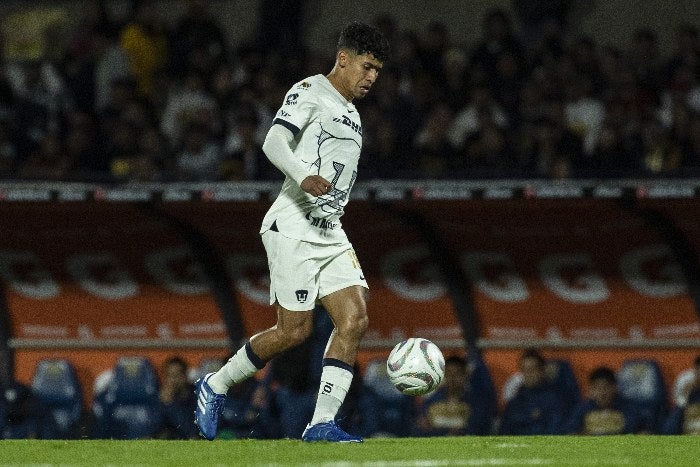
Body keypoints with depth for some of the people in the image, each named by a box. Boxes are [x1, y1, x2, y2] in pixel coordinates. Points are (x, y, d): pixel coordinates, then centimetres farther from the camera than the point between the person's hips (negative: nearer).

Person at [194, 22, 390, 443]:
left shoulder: (351, 115, 22)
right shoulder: (310, 92, -4)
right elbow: (274, 143, -19)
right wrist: (305, 177, -37)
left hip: (331, 234, 8)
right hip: (293, 228, -8)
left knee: (355, 319, -9)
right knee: (295, 331, -8)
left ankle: (322, 423, -11)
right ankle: (215, 387, 13)